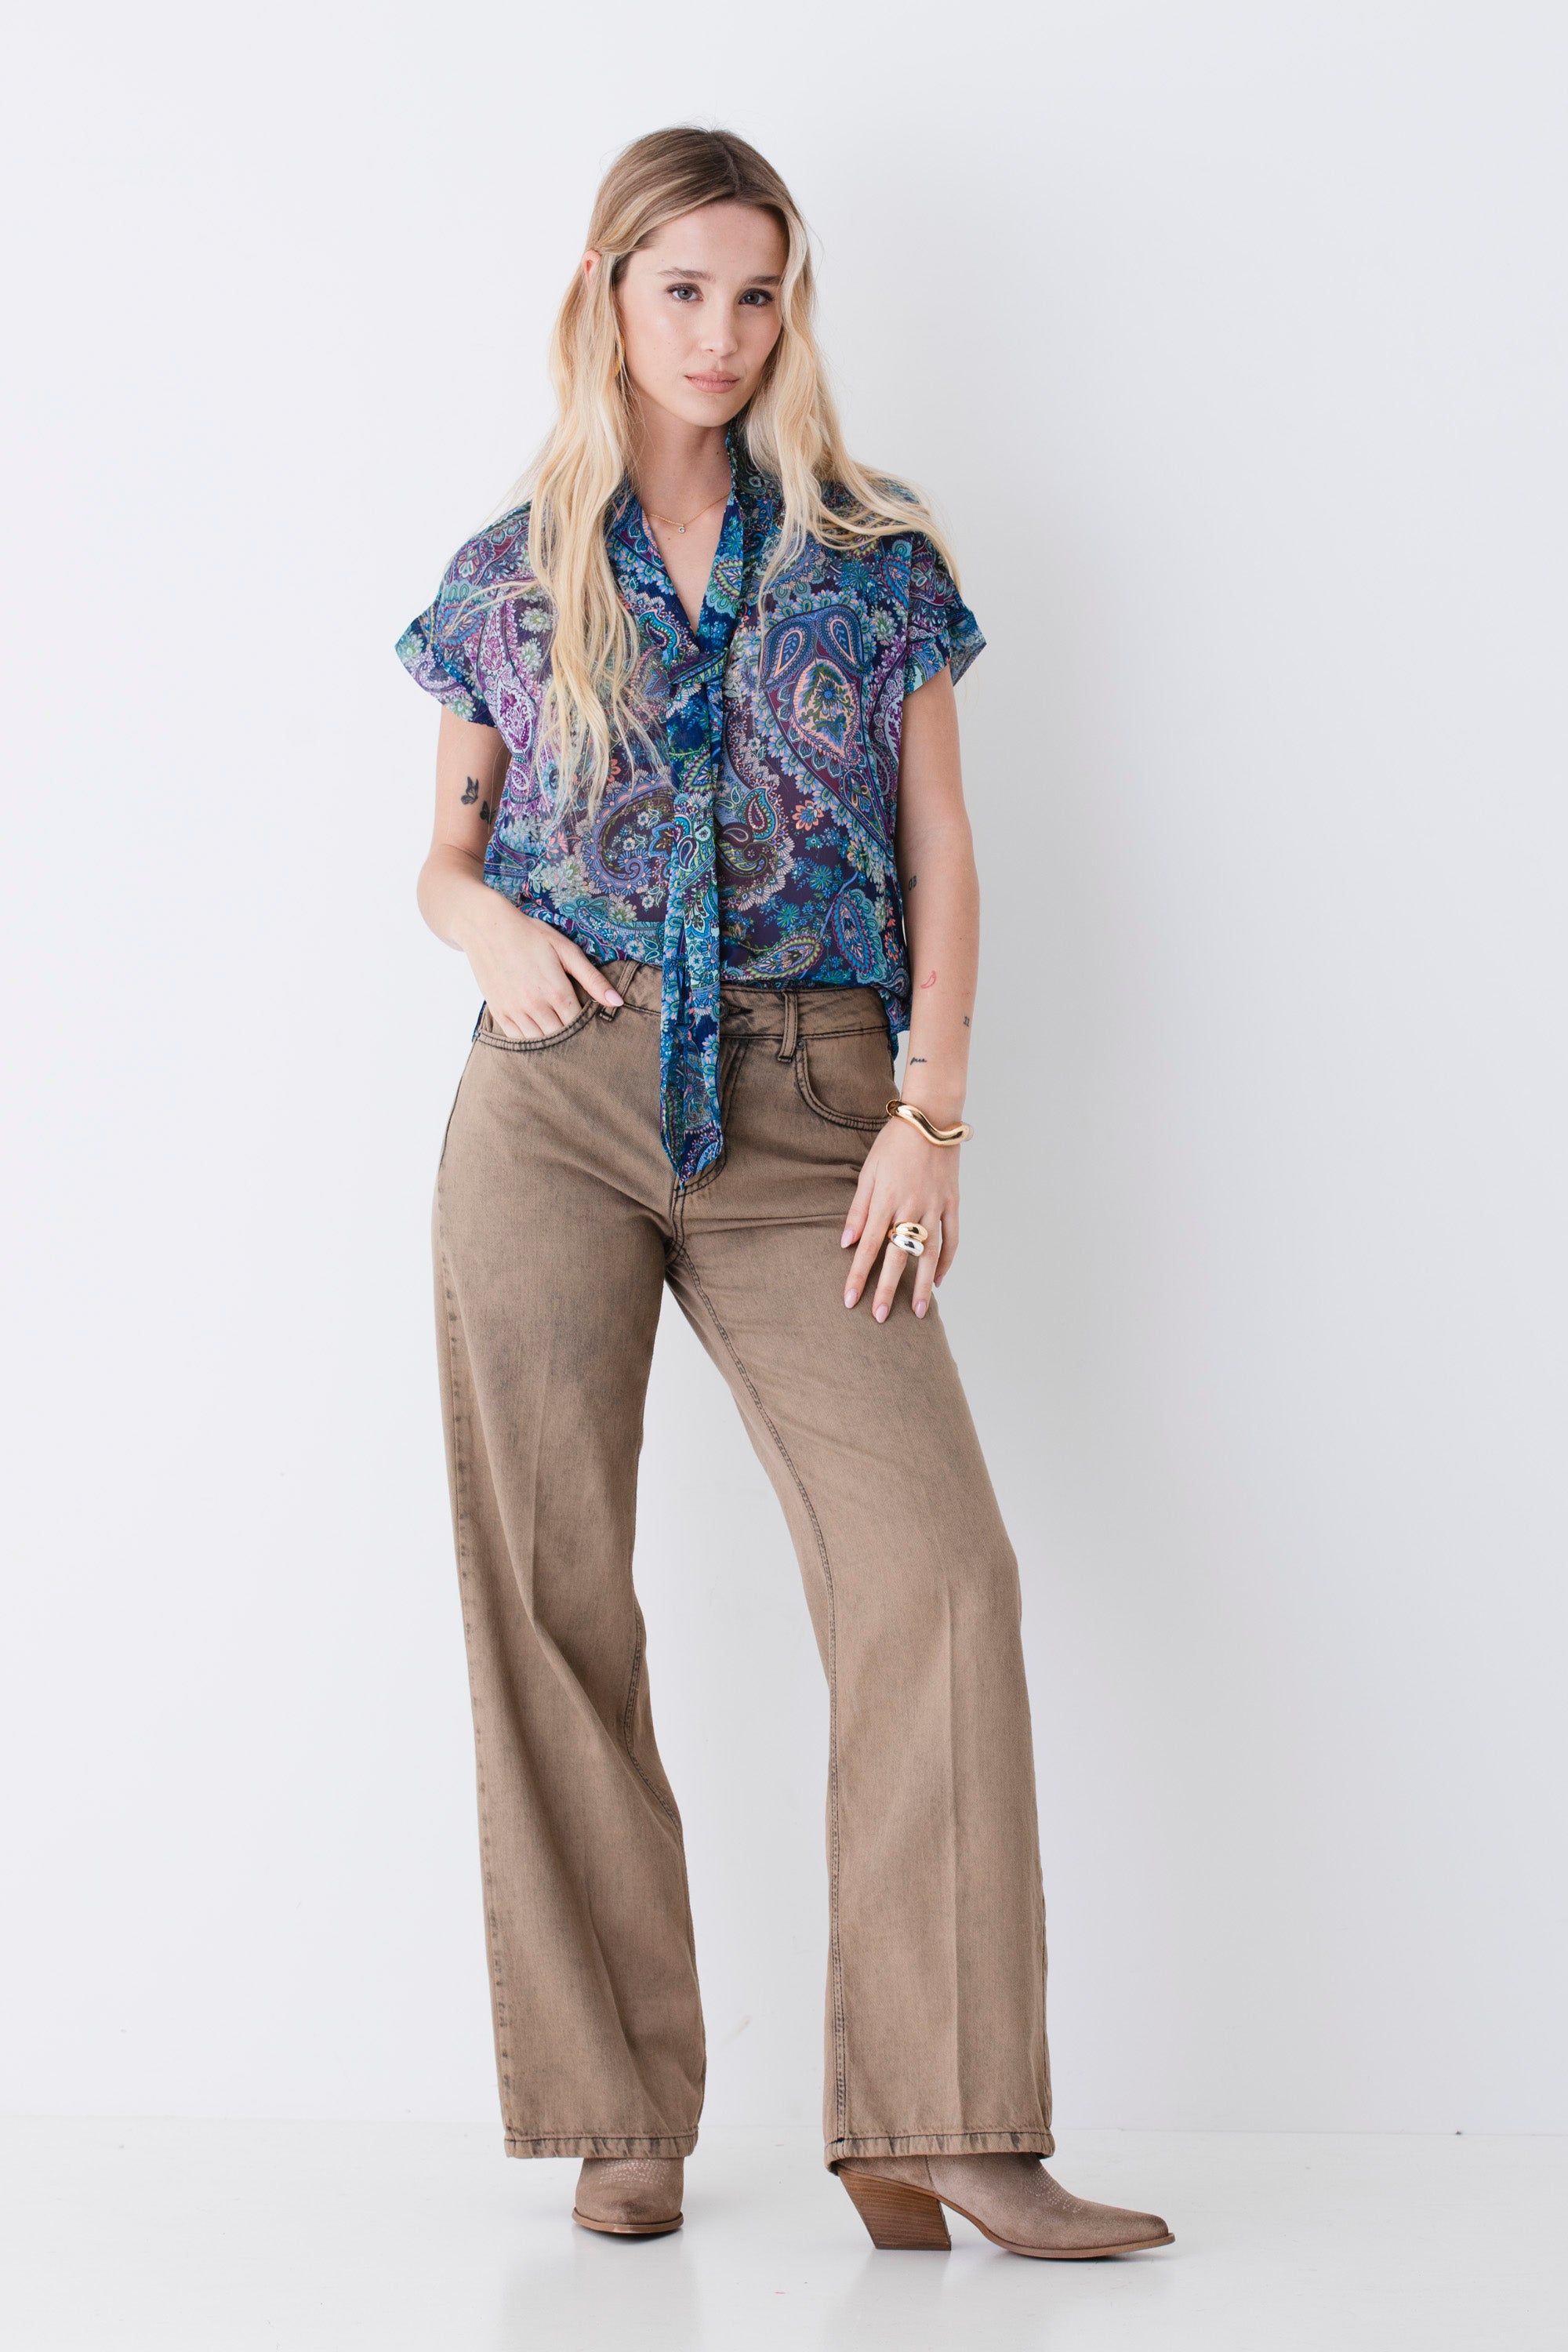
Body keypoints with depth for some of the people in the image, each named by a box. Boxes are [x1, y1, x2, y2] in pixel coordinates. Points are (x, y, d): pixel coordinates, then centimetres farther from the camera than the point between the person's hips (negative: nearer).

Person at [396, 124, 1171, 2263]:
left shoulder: (875, 559, 11)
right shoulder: (512, 577, 12)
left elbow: (942, 853, 8)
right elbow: (446, 852, 18)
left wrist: (933, 1112, -4)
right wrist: (488, 927, -6)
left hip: (805, 1109, 0)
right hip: (555, 1100, 1)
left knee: (935, 1562, -15)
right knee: (553, 1588, -2)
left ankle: (937, 2125, -8)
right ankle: (624, 2113, 10)